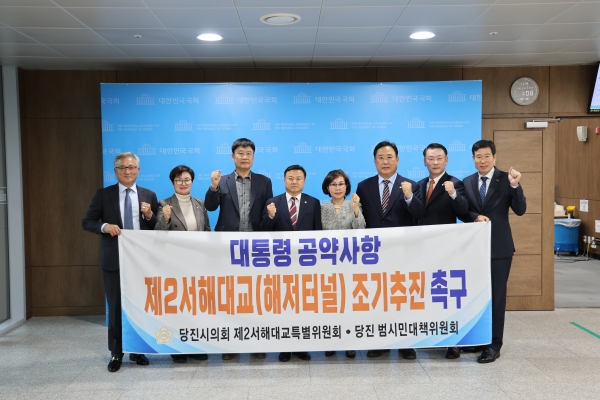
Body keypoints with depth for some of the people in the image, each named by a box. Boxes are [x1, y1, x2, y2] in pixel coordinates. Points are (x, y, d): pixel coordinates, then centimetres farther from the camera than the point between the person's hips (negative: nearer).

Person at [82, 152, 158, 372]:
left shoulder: (149, 195, 5)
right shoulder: (104, 194, 2)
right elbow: (87, 222, 1)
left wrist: (149, 216, -14)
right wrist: (105, 226, -18)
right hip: (114, 259, -1)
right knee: (115, 307, 6)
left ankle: (137, 350, 22)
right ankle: (116, 353, 18)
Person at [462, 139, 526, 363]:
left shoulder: (506, 179, -5)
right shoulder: (467, 182, 6)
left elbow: (520, 210, -11)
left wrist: (515, 186, -25)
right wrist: (476, 217, -17)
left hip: (499, 247, -4)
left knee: (496, 295, 1)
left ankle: (493, 345, 9)